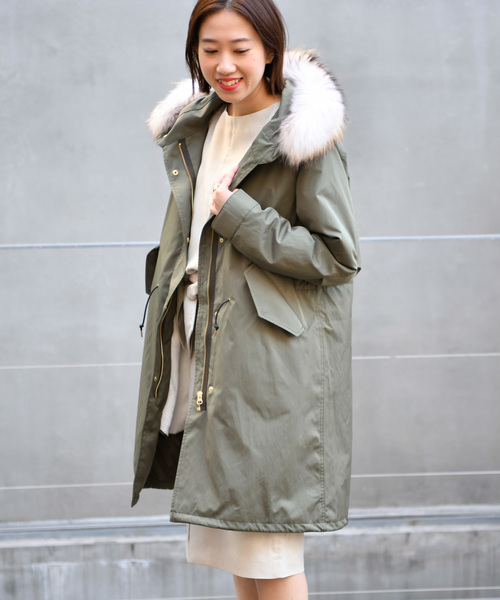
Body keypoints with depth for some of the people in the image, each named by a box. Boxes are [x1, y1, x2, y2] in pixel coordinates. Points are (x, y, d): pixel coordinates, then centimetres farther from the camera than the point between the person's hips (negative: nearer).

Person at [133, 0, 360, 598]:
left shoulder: (305, 135, -9)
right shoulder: (194, 129, 13)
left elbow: (337, 255, -10)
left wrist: (239, 217, -15)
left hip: (274, 356, -7)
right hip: (205, 348, 7)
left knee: (269, 549, -6)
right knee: (231, 537, 12)